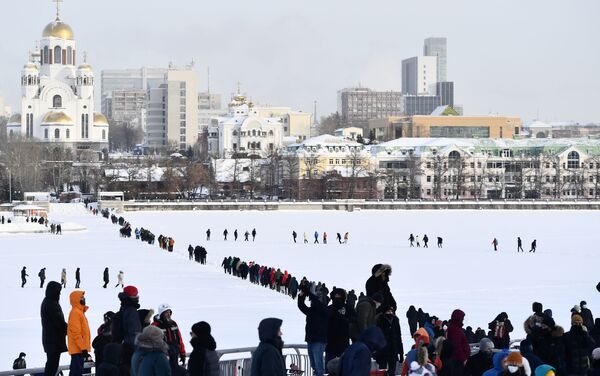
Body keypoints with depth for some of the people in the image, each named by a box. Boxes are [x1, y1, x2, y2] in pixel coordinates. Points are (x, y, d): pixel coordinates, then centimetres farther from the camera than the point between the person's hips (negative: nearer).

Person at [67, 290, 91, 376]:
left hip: (79, 348, 10)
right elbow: (76, 333, -20)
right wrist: (83, 348, -20)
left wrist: (84, 347, 23)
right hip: (78, 349, -10)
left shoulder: (79, 312, 17)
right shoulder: (75, 312, -14)